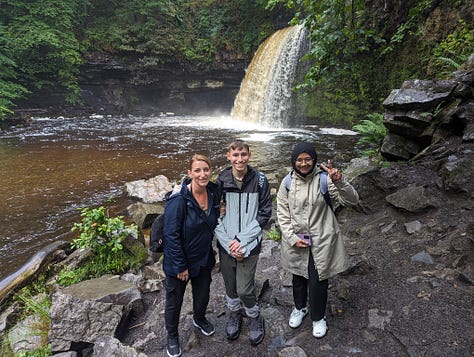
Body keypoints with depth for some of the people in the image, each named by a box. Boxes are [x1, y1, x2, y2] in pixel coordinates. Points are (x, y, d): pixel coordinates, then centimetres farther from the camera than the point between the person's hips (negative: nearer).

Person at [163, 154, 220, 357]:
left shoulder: (213, 193, -8)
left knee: (203, 296, 24)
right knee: (174, 302, 17)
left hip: (204, 259, 5)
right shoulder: (179, 200, -27)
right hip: (178, 262, -5)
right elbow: (171, 235, -23)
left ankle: (199, 319, 57)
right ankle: (172, 336, 45)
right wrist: (181, 266, -18)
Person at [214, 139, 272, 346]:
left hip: (249, 245, -2)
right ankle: (234, 313, 45)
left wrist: (242, 240, -12)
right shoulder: (221, 181, -5)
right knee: (230, 284, 16)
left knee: (244, 289, -1)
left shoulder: (259, 180, -8)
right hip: (226, 244, 2)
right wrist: (228, 243, -11)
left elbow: (264, 213, -6)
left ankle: (254, 317, 31)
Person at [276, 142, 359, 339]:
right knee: (298, 277, 22)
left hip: (321, 241, -2)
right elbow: (282, 214, -1)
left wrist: (340, 182, -37)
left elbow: (352, 201, -19)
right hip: (296, 241, 3)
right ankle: (300, 308, 50)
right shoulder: (288, 182, -6)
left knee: (318, 281, 9)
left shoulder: (324, 179, -14)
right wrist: (292, 238, -9)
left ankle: (318, 317, 37)